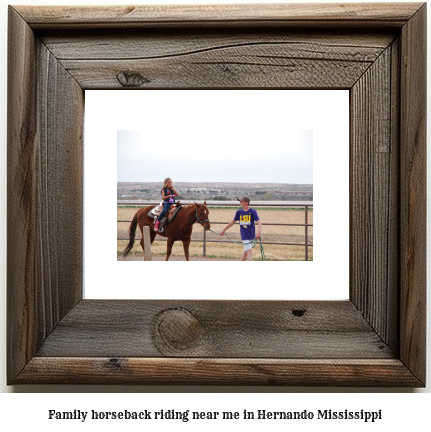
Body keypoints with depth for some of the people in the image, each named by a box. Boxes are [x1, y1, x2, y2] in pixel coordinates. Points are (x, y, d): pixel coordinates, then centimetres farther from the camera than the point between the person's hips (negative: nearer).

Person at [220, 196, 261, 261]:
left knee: (246, 252, 11)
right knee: (249, 251, -10)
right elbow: (232, 222, 14)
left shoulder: (253, 211, -8)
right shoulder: (239, 212, 2)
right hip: (244, 235, 0)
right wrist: (224, 230, 17)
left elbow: (259, 222, -18)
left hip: (251, 235, 0)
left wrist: (258, 233, -36)